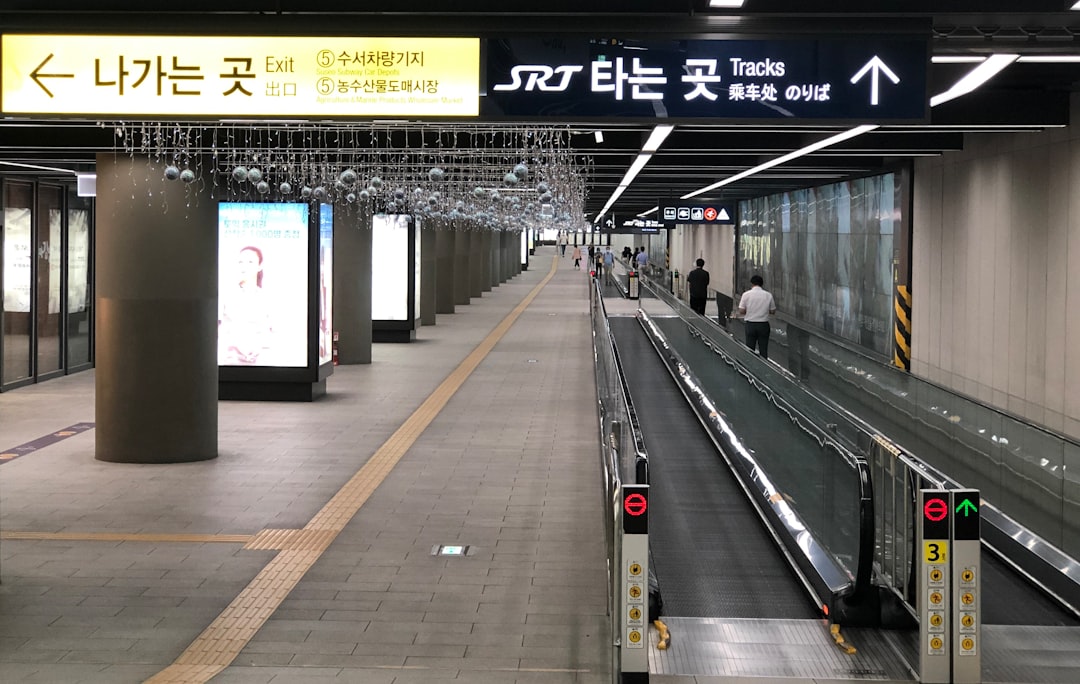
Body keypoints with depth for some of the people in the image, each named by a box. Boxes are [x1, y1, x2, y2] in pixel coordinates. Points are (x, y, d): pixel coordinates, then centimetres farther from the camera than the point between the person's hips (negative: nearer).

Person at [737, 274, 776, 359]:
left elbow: (741, 311, -7)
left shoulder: (746, 294, -7)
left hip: (750, 324, -1)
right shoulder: (768, 295, -3)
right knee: (763, 350, 6)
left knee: (750, 350, 7)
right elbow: (772, 311, 4)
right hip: (764, 325, 1)